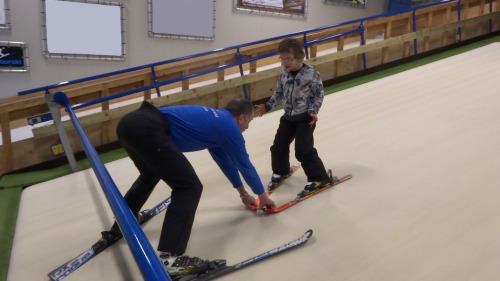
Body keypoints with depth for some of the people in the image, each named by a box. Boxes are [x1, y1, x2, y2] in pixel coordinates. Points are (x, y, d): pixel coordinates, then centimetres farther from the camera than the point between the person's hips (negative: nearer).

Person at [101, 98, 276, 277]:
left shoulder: (215, 119, 28)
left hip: (130, 122, 10)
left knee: (150, 175, 35)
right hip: (146, 129, -10)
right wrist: (262, 196, 31)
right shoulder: (229, 127, 5)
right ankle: (168, 258, -12)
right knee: (189, 187, -8)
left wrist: (243, 194, 46)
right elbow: (245, 165, 14)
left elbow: (225, 159, 38)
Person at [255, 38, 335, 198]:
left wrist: (313, 111, -19)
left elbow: (319, 94, -9)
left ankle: (320, 177, 7)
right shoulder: (283, 74, 1)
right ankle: (280, 171, 36)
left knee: (303, 149, -10)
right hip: (288, 116, 6)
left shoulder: (311, 73, -15)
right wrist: (267, 106, 5)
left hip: (305, 117, -6)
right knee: (278, 146, 9)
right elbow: (279, 93, 12)